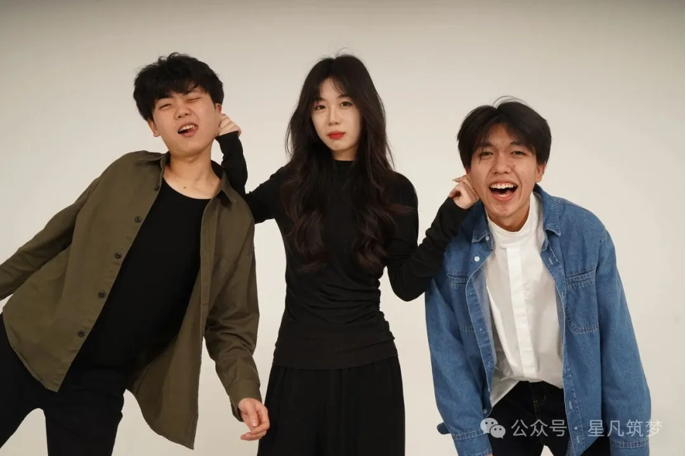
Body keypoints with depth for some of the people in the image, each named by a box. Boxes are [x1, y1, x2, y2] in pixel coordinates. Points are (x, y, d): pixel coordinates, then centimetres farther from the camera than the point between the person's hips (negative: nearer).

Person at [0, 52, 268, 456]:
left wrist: (245, 391, -14)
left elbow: (230, 322, 0)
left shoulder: (236, 220, -3)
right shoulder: (128, 172, -2)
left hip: (101, 382, -1)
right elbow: (57, 237, 8)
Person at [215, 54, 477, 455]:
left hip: (369, 365, -1)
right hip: (297, 363, 1)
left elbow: (408, 284, -4)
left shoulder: (394, 190, -1)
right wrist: (231, 149, 0)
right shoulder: (292, 183, 2)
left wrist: (451, 218, -13)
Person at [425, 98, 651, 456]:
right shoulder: (450, 243, -14)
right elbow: (448, 352, -8)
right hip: (501, 404, 1)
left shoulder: (586, 233, -16)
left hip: (579, 402, 0)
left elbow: (617, 346, -11)